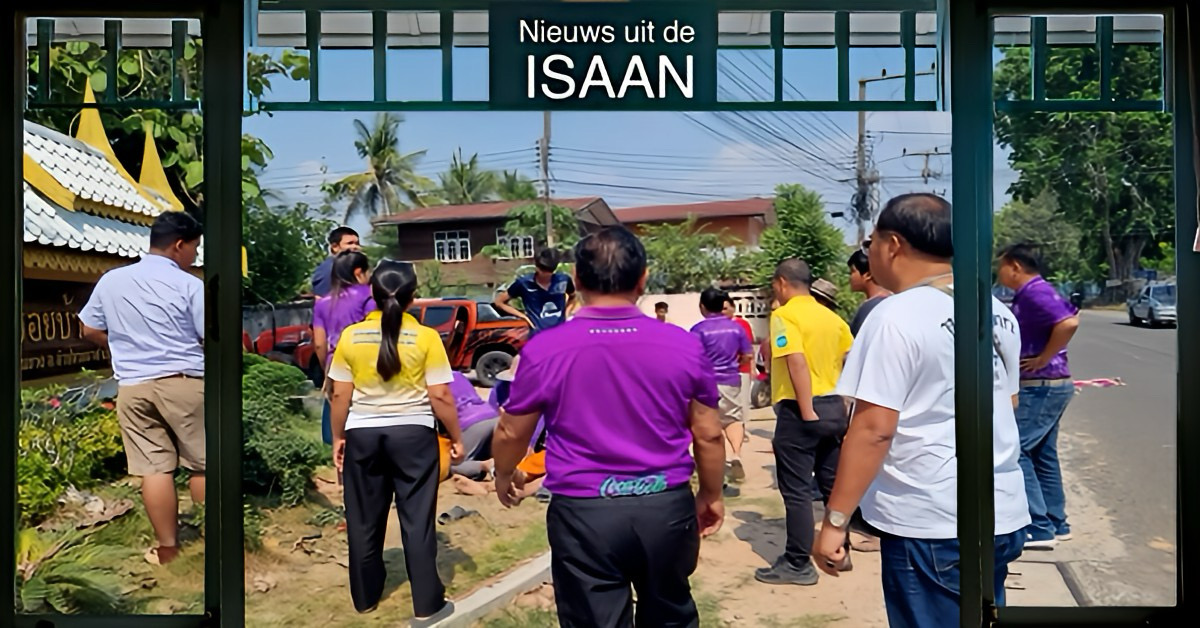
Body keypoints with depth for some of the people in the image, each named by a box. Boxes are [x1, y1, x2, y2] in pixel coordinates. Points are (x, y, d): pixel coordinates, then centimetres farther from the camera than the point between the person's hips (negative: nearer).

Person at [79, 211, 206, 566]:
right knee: (202, 466, 7)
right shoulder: (190, 285, -7)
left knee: (154, 468, 6)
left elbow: (90, 331, 17)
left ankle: (167, 549, 11)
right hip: (184, 382, -4)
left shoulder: (110, 281, 9)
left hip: (133, 386, 4)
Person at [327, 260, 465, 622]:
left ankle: (365, 598, 28)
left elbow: (340, 395, 0)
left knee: (364, 521, 14)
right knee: (417, 519, 5)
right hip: (414, 434, -2)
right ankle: (427, 605, 12)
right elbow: (440, 396, -10)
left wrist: (338, 437, 12)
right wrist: (456, 438, 1)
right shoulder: (425, 338, -10)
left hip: (363, 435, 2)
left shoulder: (351, 336, -3)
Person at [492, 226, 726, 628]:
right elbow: (709, 434, 4)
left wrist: (504, 476, 25)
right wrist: (711, 496, 20)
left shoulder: (545, 350, -8)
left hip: (584, 514, -2)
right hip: (667, 506, 2)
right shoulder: (683, 345, -4)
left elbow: (511, 432, 4)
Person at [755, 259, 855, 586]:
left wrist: (807, 413, -20)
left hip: (799, 410, -7)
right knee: (833, 484, 17)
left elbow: (798, 363, -22)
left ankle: (798, 564, 7)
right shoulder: (831, 317, 10)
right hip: (833, 406, 7)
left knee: (797, 491, 1)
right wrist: (843, 406, 16)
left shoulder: (784, 315, -11)